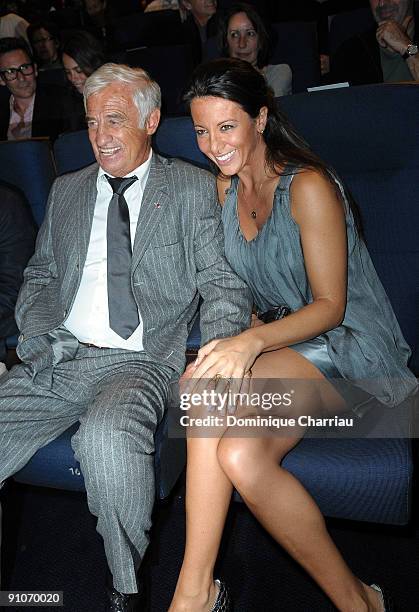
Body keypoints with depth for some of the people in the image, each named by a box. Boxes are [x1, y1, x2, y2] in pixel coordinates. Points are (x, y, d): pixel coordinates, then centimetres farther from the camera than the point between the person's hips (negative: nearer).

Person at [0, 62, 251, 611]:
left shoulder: (193, 189, 6)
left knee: (106, 438, -35)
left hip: (139, 363, -4)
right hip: (56, 360, 5)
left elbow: (224, 285, 0)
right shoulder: (67, 191, 20)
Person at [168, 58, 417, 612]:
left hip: (345, 348, -6)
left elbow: (330, 305, -14)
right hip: (278, 343, 6)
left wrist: (253, 341, -30)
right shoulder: (226, 184, 9)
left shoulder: (307, 186, -13)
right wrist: (243, 337, -4)